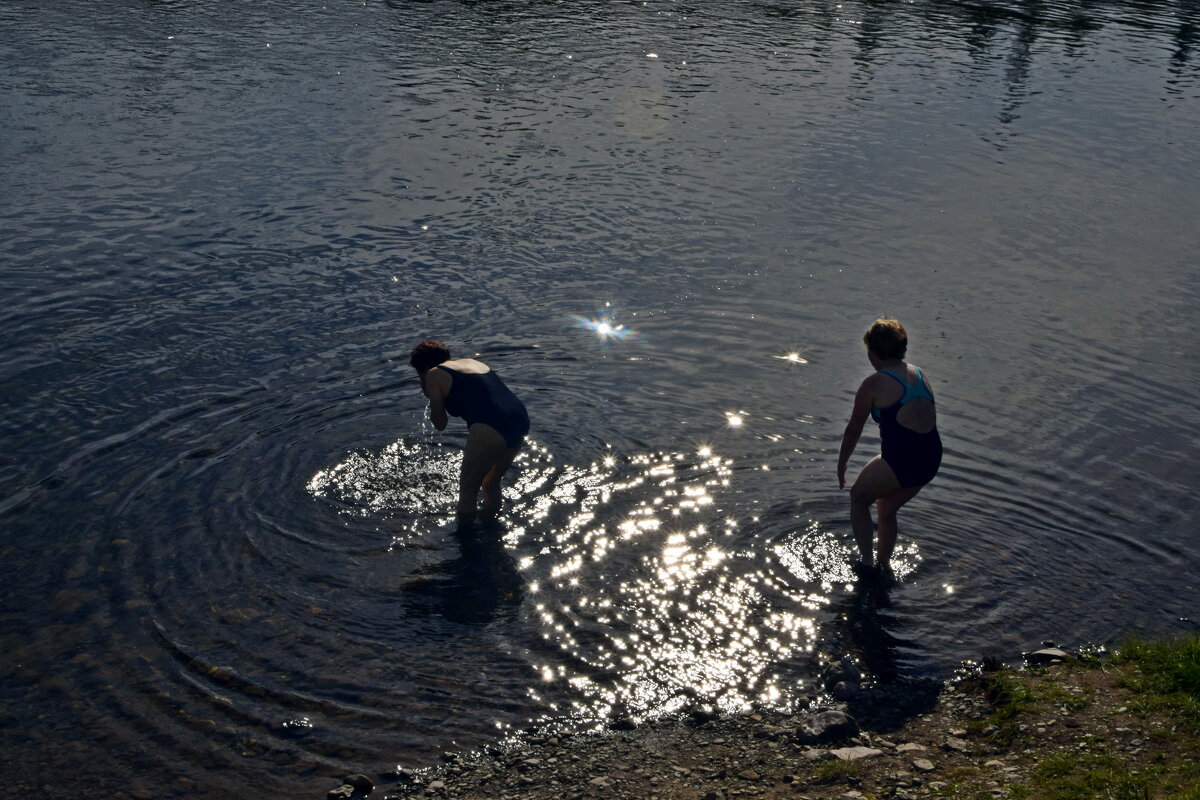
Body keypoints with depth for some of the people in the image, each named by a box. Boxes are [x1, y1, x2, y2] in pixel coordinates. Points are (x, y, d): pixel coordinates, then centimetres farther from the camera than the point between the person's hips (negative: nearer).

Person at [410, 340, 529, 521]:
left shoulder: (434, 375, 10)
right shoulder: (473, 362, 30)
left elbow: (440, 424, 12)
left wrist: (430, 396, 27)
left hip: (489, 428, -8)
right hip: (521, 420, 8)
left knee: (467, 488, 11)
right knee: (491, 484, 27)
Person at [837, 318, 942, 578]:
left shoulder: (874, 384, -5)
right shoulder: (919, 375, 14)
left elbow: (853, 430, 2)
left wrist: (841, 465, 16)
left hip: (901, 459, -7)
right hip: (932, 459, 7)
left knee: (859, 498, 20)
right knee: (886, 510, 28)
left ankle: (866, 563, 14)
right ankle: (882, 565, 40)